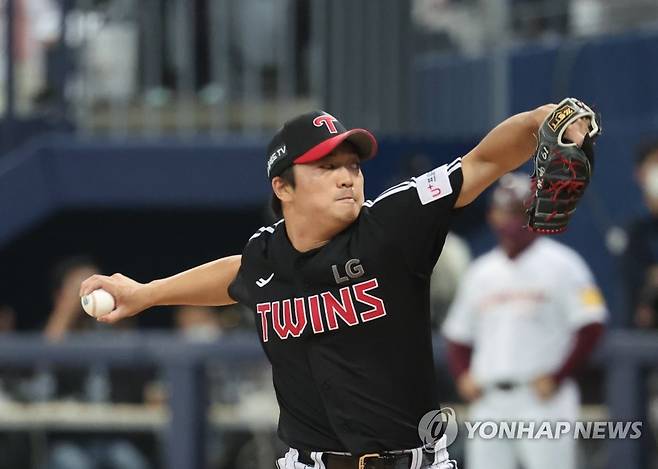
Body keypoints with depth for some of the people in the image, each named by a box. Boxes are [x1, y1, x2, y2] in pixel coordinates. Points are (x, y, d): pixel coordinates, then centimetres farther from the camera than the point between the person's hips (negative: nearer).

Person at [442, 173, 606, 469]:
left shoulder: (560, 264, -2)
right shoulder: (480, 272, 16)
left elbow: (591, 327, -8)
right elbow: (458, 334, 23)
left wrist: (557, 378, -14)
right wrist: (462, 375, 5)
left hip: (542, 402, -6)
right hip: (488, 404, 6)